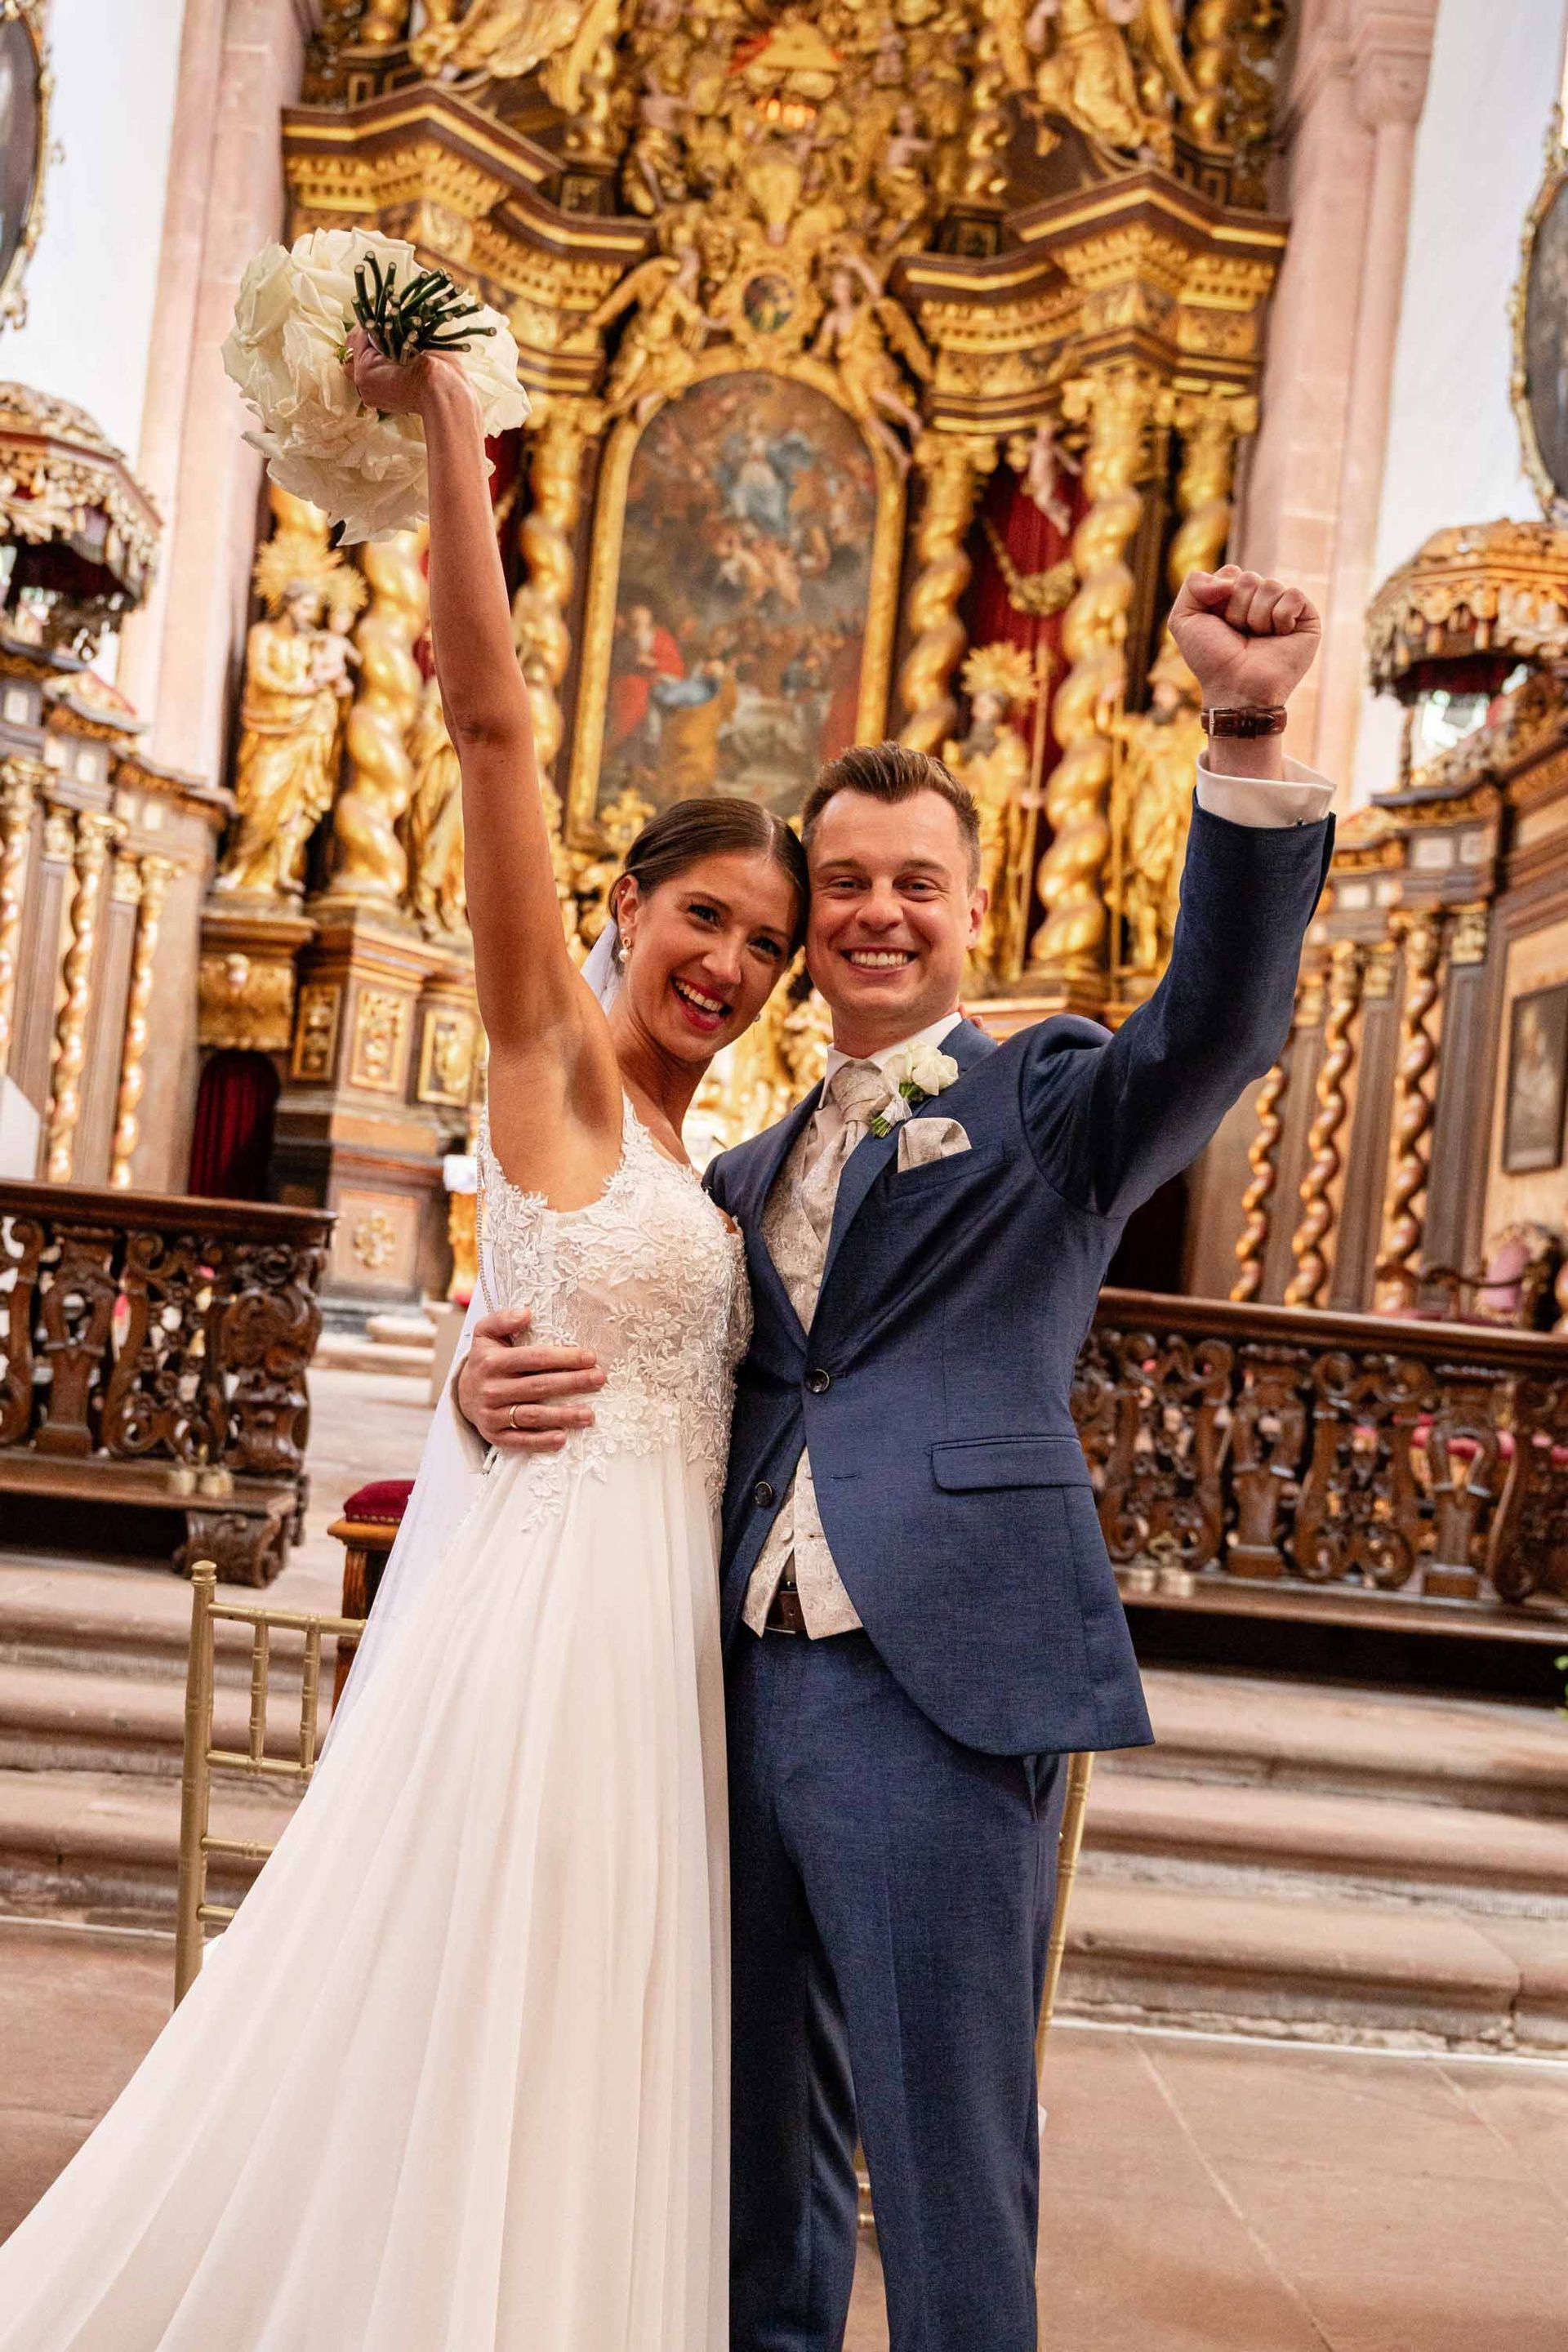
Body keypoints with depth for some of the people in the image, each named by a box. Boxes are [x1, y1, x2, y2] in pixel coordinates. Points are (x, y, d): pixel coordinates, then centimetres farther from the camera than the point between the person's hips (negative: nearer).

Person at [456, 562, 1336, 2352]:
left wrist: (1245, 730, -31)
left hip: (938, 1689, -6)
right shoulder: (749, 1175, 18)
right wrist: (493, 1374, -7)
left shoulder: (1049, 1103, 2)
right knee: (763, 2145, 18)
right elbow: (617, 1328, 17)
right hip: (749, 1682, 6)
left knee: (948, 2151, 1)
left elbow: (1219, 1018, -16)